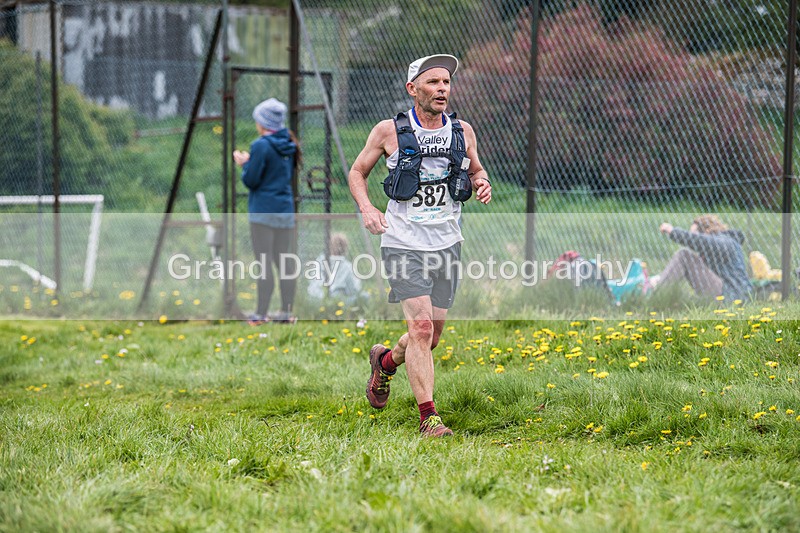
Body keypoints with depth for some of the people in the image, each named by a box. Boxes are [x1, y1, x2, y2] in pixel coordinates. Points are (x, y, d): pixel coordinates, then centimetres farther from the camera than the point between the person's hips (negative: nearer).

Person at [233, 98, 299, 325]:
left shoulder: (261, 146, -12)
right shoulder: (288, 145, 10)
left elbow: (251, 180, -12)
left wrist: (244, 164, 7)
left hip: (263, 210, -7)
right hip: (286, 210, 7)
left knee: (264, 263, -8)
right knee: (284, 262, 9)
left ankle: (261, 314, -8)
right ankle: (286, 313, 9)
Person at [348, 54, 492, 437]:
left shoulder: (462, 132, 4)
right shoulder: (389, 132, -5)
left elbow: (476, 169, 20)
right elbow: (357, 171, 7)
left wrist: (481, 184, -3)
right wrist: (366, 208, -10)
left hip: (447, 244, 4)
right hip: (404, 244, -4)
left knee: (432, 335, 10)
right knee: (421, 327, -16)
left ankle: (385, 362, 42)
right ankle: (428, 417, -9)